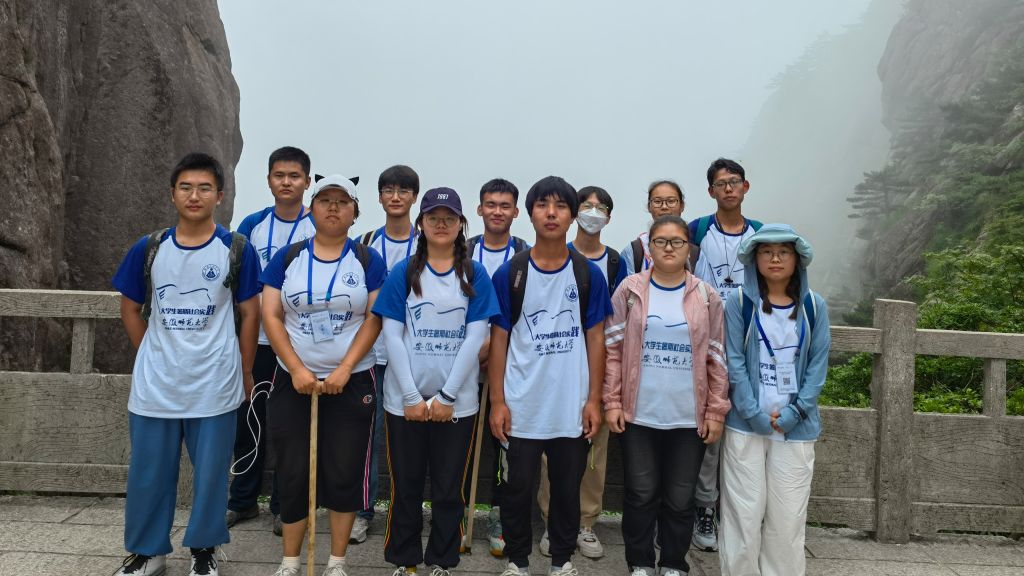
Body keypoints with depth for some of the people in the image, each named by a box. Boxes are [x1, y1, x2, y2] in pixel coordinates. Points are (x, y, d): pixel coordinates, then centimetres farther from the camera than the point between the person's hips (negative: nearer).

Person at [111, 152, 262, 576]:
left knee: (210, 473, 7)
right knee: (148, 473, 12)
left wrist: (245, 373, 3)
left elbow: (250, 313, 1)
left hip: (215, 386, -2)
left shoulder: (236, 250, -4)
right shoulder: (148, 250, 2)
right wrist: (151, 358, 6)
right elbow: (131, 309, 12)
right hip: (154, 385, 2)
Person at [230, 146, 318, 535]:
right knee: (249, 419, 10)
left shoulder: (319, 230, -3)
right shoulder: (251, 225, 4)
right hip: (256, 340, 2)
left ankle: (284, 505, 21)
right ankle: (243, 500, 27)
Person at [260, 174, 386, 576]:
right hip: (294, 381, 1)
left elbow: (375, 319, -5)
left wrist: (344, 369, -14)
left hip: (351, 383, -1)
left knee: (345, 473, 4)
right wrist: (296, 370, -11)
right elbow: (271, 316, -1)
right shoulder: (287, 258, 4)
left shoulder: (368, 260, 1)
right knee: (293, 473, 6)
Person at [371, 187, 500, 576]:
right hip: (406, 400, 0)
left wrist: (447, 396, -10)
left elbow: (475, 338, -4)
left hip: (457, 401, 0)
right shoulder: (403, 273, 2)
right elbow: (392, 336, -3)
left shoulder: (475, 275, 2)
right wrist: (411, 397, -11)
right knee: (406, 486, 11)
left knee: (449, 488, 10)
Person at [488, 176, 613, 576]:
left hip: (572, 407, 1)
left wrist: (594, 400, -1)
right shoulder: (509, 273, -2)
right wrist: (497, 401, -4)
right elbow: (499, 339, 0)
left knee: (567, 488, 13)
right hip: (522, 407, -1)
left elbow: (595, 338, 3)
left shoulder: (589, 274, 1)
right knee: (518, 488, 9)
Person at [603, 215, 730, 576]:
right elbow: (612, 350, -1)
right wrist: (612, 403, -5)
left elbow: (717, 359, 3)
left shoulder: (706, 297, 1)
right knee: (641, 494, 9)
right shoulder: (630, 291, -1)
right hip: (638, 413, 0)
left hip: (689, 417, 1)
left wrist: (716, 412, -1)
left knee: (680, 498, 11)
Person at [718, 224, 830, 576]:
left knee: (788, 516, 6)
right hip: (746, 425, -1)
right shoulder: (739, 302, -2)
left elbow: (818, 365, 2)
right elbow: (734, 362, -4)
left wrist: (793, 412, -8)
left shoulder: (814, 306, 4)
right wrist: (755, 414, -12)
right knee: (744, 513, 3)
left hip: (796, 427, 2)